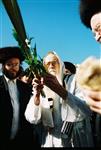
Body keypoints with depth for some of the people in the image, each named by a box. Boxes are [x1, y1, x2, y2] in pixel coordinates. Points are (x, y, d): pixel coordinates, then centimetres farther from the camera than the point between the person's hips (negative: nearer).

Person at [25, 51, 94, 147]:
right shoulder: (42, 88, 2)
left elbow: (86, 111, -22)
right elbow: (33, 119, -10)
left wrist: (59, 90, -34)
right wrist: (36, 95, -27)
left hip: (76, 141, -2)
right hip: (50, 142, 2)